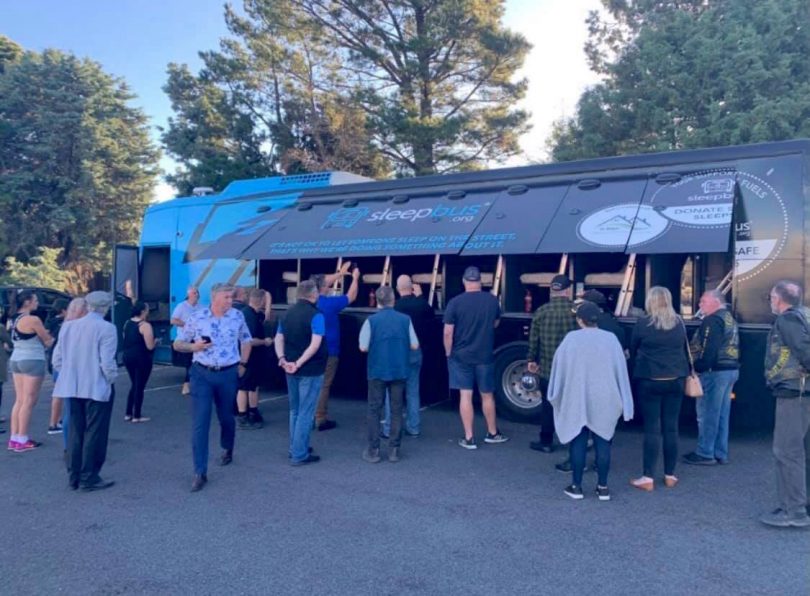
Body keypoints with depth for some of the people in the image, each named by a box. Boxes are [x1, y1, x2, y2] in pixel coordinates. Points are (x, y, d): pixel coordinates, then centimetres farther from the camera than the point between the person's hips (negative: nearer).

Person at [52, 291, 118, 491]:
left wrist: (69, 375, 18)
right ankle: (89, 478, 10)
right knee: (94, 434, 4)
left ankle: (74, 477, 22)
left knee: (75, 432, 14)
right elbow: (107, 362, -18)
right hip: (97, 388, -6)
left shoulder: (68, 326, 4)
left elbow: (57, 359, 7)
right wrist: (111, 379, -2)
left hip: (73, 387, 6)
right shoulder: (106, 328, -15)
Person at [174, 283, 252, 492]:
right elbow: (178, 344, 3)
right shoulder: (196, 318, -5)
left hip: (228, 374, 1)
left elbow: (246, 340, 14)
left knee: (226, 417, 17)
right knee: (199, 423, -5)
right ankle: (200, 473, 1)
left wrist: (242, 364, 9)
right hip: (202, 374, -1)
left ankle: (227, 450, 47)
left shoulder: (237, 316, -1)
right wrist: (194, 346, -16)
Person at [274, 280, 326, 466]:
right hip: (310, 370, -7)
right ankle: (299, 455, 4)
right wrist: (299, 363, -22)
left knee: (295, 411, 19)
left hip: (292, 370, 8)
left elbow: (279, 338, 8)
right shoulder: (316, 315, -14)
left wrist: (282, 358, -4)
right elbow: (315, 344, -25)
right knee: (305, 412, -1)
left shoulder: (288, 313, 10)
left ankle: (295, 448, 27)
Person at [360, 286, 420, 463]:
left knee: (374, 410, 9)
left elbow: (363, 347, -9)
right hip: (400, 370, 2)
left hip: (377, 371, -2)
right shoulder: (405, 319, -2)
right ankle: (394, 450, 14)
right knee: (397, 410, 11)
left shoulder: (371, 320, -8)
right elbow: (415, 345, 0)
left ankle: (373, 450, 10)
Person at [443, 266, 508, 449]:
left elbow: (448, 333, -11)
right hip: (485, 356, 2)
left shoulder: (455, 302, -12)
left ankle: (469, 438, 7)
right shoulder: (492, 300, -3)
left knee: (465, 396, 4)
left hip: (461, 356, -2)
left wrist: (448, 353, 2)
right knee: (487, 395, 15)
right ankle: (492, 433, 29)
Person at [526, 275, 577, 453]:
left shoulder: (541, 311, -6)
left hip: (547, 368, 0)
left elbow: (533, 339, -1)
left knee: (548, 405, 10)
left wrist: (531, 359, 11)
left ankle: (546, 442, 17)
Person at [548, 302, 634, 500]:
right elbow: (621, 371, 1)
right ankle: (602, 487, 14)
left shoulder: (571, 339, -8)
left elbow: (559, 368, 0)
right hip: (604, 401, 1)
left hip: (577, 399, -1)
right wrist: (622, 402, 8)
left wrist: (557, 396, 16)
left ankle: (577, 486, 12)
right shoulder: (610, 338, -3)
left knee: (578, 441, 6)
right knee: (602, 442, 8)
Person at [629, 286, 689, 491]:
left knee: (652, 429, 0)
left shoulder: (643, 323, -10)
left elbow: (632, 350, 3)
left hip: (650, 381, -3)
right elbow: (684, 349, 14)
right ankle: (670, 475, 18)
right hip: (675, 380, 3)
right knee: (671, 428, 10)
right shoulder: (679, 323, 1)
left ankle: (648, 478, 3)